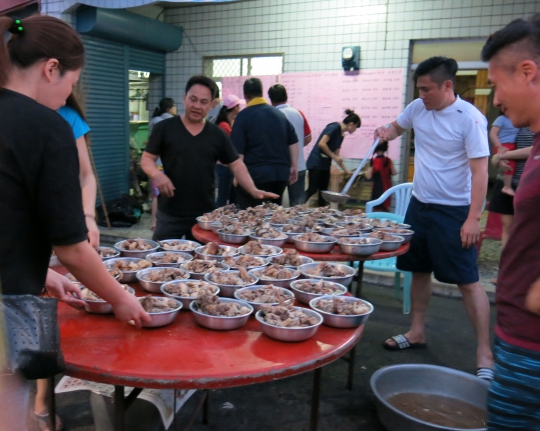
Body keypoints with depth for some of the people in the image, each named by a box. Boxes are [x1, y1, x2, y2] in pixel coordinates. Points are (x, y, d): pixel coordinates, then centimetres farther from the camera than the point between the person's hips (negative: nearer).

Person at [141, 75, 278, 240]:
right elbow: (147, 159, 0)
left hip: (205, 214, 3)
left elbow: (236, 165, 5)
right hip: (170, 214, -2)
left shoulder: (217, 134, 6)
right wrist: (157, 175, -22)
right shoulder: (164, 128, -1)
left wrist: (253, 191, -10)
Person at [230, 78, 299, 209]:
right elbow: (293, 142, 10)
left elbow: (238, 150, -11)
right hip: (281, 173, 6)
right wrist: (294, 166, 14)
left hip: (255, 174, -6)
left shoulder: (244, 115, -6)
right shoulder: (279, 113, 10)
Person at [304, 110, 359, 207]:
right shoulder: (335, 127, -12)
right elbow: (321, 144, -21)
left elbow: (337, 156, 19)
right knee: (312, 189, -13)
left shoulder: (341, 136, 14)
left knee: (323, 190, 8)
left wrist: (346, 170, 20)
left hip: (325, 165, 9)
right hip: (316, 163, -9)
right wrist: (334, 157, -16)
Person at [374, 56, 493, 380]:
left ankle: (485, 354, 8)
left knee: (467, 280, -3)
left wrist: (474, 218, -23)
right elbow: (397, 127, 23)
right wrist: (387, 132, -1)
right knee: (419, 270, 15)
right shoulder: (418, 108, 2)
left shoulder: (470, 118, -16)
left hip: (453, 211, -6)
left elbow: (480, 171, -17)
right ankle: (417, 332, 31)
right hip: (420, 204, 7)